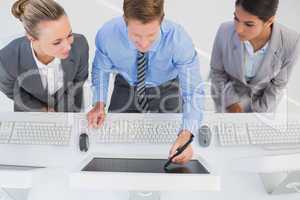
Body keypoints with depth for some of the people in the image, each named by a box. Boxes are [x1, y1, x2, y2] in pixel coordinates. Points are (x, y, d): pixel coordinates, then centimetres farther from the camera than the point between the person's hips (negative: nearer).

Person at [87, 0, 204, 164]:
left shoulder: (179, 40, -36)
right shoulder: (106, 35, -30)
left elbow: (193, 91, -35)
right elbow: (101, 69, -8)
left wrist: (185, 136, -50)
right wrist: (99, 103, -23)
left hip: (166, 91, -1)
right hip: (126, 88, 1)